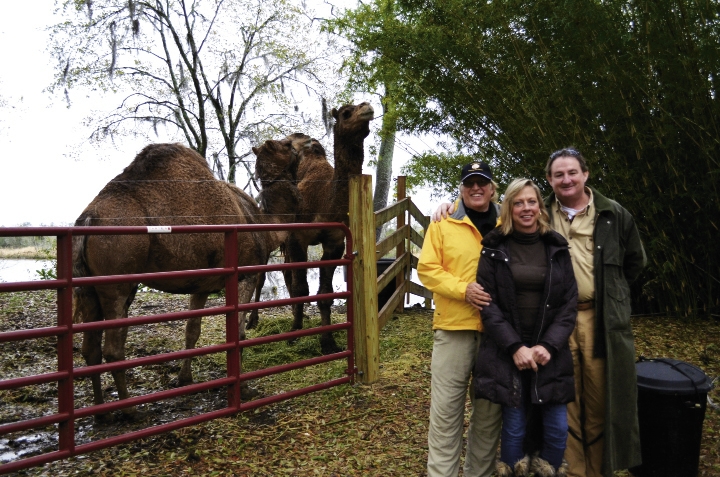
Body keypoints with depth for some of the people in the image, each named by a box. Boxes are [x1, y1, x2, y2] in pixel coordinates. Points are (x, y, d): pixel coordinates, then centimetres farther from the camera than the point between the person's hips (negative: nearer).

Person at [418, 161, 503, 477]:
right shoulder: (443, 225, 3)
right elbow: (427, 269, -4)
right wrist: (463, 289, -16)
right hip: (453, 326, -2)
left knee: (490, 406, 13)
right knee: (446, 405, 1)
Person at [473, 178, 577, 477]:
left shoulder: (557, 248, 6)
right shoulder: (494, 248, 0)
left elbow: (569, 303, 3)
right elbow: (487, 303, -5)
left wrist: (548, 345, -10)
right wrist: (515, 346, -13)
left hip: (550, 352, 2)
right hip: (506, 352, -2)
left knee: (557, 429, 2)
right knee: (514, 428, 1)